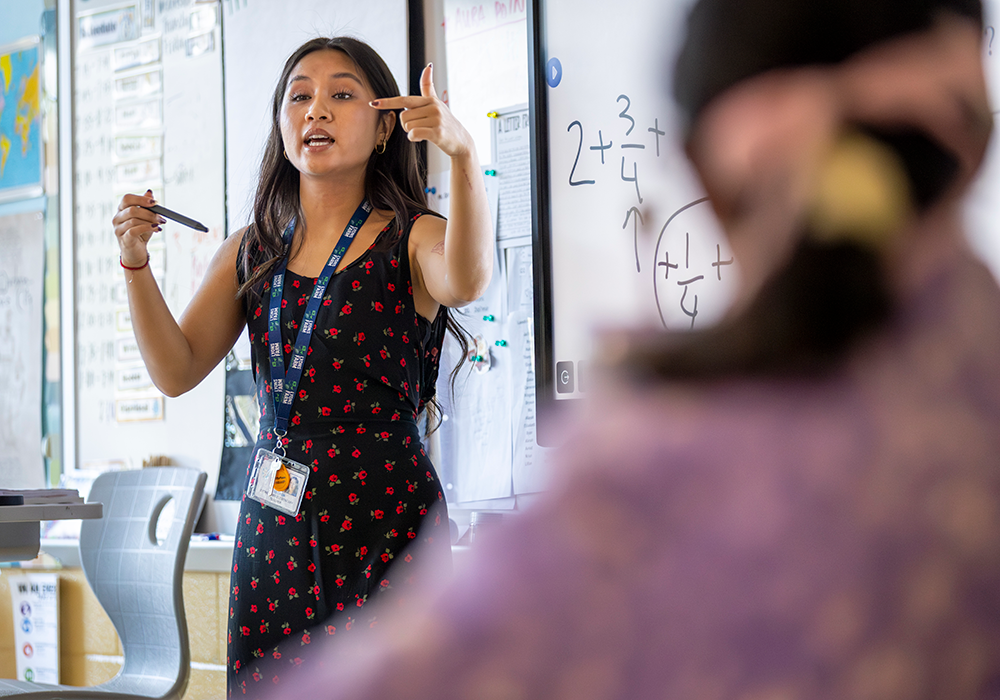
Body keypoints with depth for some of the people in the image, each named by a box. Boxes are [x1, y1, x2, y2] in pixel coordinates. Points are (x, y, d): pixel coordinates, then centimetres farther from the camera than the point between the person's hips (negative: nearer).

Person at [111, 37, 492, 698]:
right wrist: (136, 263, -10)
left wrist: (463, 153, -41)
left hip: (384, 517, -4)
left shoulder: (411, 239, -2)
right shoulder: (248, 253, 12)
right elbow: (176, 371, 5)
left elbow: (466, 282, -26)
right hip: (274, 519, 4)